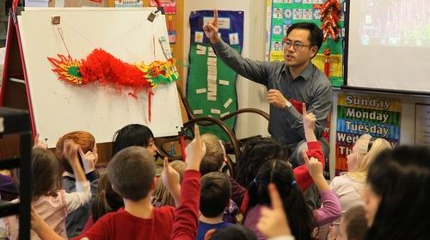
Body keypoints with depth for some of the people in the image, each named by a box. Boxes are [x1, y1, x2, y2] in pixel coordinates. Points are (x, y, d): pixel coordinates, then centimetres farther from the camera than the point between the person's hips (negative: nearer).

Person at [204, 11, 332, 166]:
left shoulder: (321, 86, -18)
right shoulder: (274, 71, -3)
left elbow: (314, 132, -22)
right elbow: (240, 64, -11)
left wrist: (286, 105, -31)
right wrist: (216, 41, -27)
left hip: (305, 145, -5)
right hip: (276, 145, 5)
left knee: (304, 152, -37)